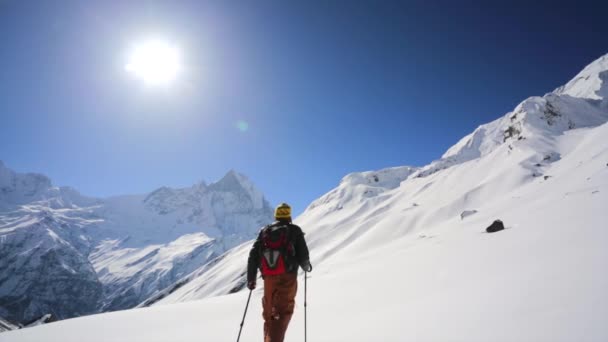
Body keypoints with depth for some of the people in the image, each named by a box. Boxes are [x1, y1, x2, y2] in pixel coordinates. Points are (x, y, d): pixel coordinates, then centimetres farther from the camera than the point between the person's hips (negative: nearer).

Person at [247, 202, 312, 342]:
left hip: (269, 278, 3)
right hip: (288, 277, -3)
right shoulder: (295, 230, 4)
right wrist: (306, 266, 19)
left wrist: (251, 278, 13)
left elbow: (253, 256, 7)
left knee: (269, 313, 18)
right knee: (284, 312, 1)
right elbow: (303, 255, -3)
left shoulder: (264, 231, 13)